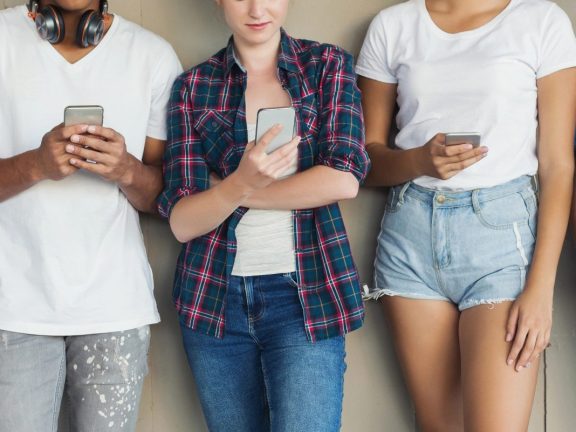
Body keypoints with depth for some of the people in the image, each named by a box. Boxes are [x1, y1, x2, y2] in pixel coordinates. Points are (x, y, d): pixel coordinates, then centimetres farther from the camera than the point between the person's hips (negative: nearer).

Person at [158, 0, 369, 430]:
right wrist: (240, 183, -24)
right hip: (216, 294, 2)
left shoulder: (328, 65, 3)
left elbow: (343, 180, -11)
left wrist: (231, 193, -8)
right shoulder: (194, 87, 4)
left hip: (307, 293, -2)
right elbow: (181, 221, -4)